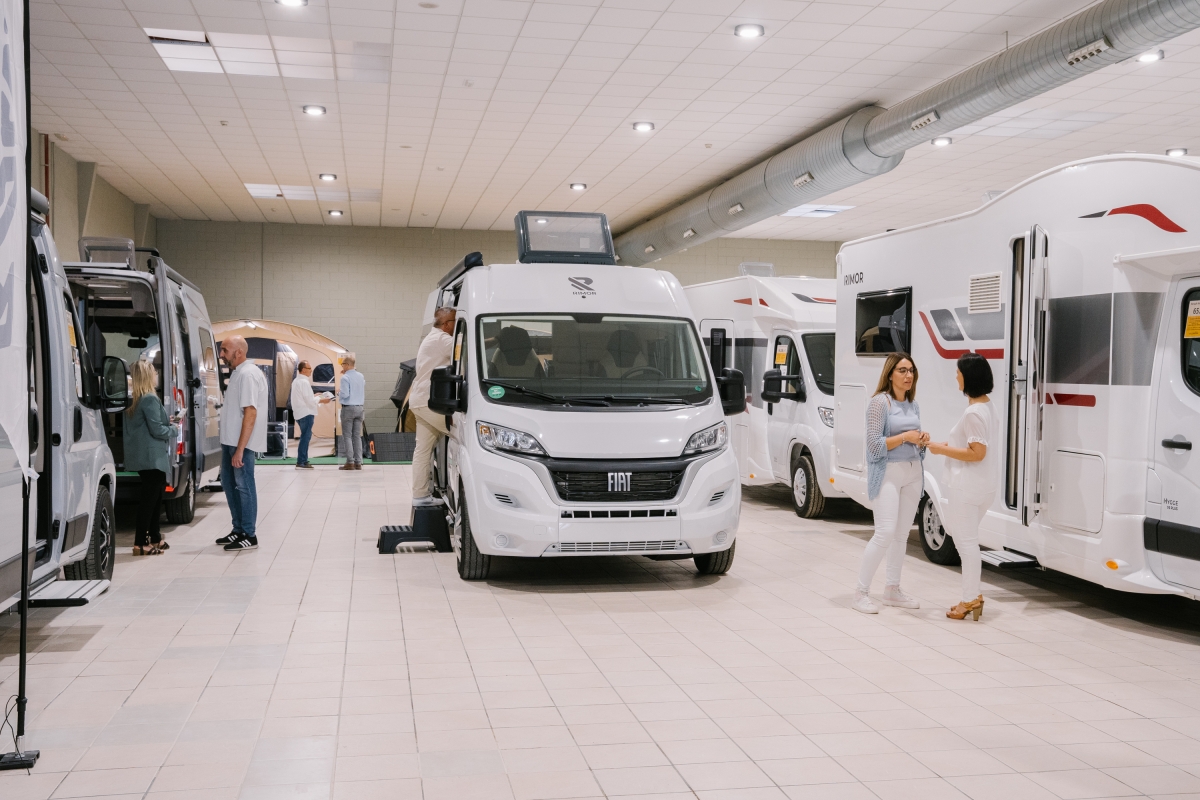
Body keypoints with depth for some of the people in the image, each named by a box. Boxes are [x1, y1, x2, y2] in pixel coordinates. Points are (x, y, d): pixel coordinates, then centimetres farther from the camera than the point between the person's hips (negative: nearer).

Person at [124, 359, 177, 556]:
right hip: (152, 458, -10)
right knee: (149, 500, -5)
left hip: (145, 457, 10)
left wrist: (167, 422, 14)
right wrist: (174, 429, -2)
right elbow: (157, 430, -19)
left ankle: (154, 538, 25)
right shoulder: (150, 399, -16)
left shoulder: (136, 400, 12)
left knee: (153, 498, 17)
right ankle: (140, 543, -2)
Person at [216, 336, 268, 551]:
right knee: (229, 483, 15)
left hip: (241, 443, -10)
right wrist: (231, 445, 18)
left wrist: (240, 449, -25)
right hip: (230, 440, 10)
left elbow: (250, 414, -23)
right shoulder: (238, 372, 13)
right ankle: (238, 530, 26)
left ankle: (249, 537, 4)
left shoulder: (248, 374, -18)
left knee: (244, 486, -4)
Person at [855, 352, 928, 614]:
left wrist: (922, 441, -1)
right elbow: (874, 445, -13)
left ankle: (893, 590, 21)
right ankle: (862, 594, -6)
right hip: (888, 473, -7)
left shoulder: (913, 404, 13)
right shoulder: (880, 402, -9)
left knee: (902, 534, 9)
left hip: (913, 472, 7)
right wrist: (905, 437, -17)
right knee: (885, 532, -13)